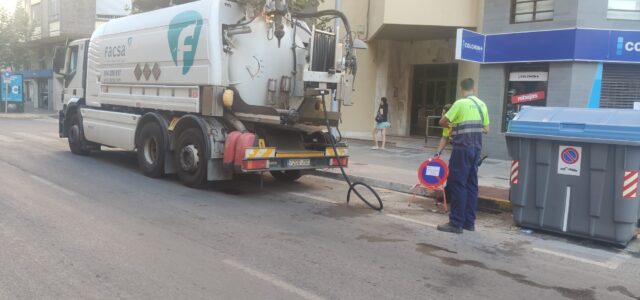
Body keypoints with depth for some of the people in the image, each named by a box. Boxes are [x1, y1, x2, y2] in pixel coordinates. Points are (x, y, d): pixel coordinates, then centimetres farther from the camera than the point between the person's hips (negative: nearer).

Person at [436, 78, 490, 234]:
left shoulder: (460, 103, -11)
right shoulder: (482, 105, 10)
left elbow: (442, 122, -6)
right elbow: (486, 129, 16)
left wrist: (453, 125, 13)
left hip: (462, 148, -7)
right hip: (476, 149, 7)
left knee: (458, 185, -4)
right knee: (471, 185, 11)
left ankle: (456, 223, -2)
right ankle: (469, 222, 16)